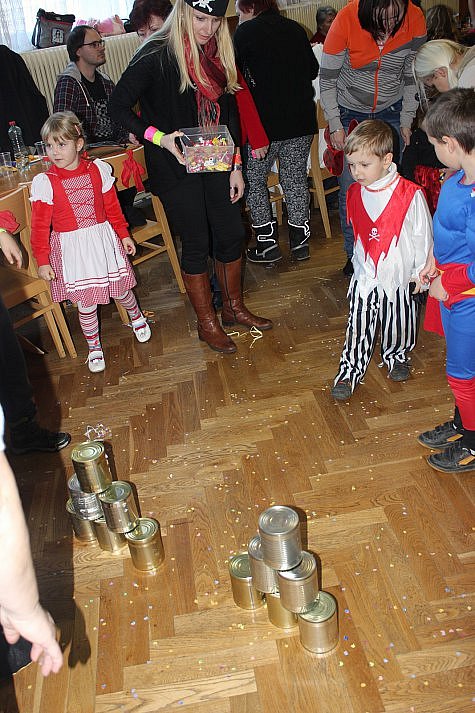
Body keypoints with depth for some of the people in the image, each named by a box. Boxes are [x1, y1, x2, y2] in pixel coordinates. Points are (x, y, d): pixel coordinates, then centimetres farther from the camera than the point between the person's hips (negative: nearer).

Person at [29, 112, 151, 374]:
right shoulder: (45, 182, -10)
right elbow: (40, 226, -7)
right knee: (86, 302, 5)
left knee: (120, 289, 15)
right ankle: (94, 347, 27)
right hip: (71, 248, -2)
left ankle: (136, 317, 49)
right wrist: (42, 260, -8)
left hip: (104, 240, 2)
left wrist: (123, 234, 13)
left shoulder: (98, 170, -3)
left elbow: (112, 207, 8)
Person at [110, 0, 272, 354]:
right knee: (197, 245, 1)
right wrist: (160, 138, -23)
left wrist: (235, 166, 7)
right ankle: (207, 323, 19)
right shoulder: (156, 55, -14)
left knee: (232, 234, 10)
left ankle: (234, 307, 31)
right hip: (176, 167, -6)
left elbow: (229, 111, 11)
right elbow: (119, 106, -12)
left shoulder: (218, 53, 5)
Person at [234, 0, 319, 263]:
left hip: (265, 122, -5)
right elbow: (313, 70, 18)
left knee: (254, 179, 10)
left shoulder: (246, 32, -5)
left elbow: (237, 76, -1)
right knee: (296, 179, 14)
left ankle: (267, 244, 9)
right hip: (302, 121, 5)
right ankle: (300, 241, 19)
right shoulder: (295, 28, 10)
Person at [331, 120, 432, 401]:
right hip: (365, 277, 3)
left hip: (400, 277, -3)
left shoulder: (410, 194, -16)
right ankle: (349, 372, 16)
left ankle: (396, 357, 42)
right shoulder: (355, 193, -1)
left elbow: (423, 235, -7)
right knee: (359, 327, 5)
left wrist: (420, 272, -3)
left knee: (398, 324, 15)